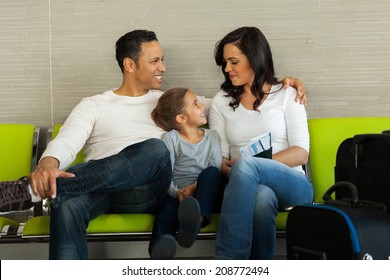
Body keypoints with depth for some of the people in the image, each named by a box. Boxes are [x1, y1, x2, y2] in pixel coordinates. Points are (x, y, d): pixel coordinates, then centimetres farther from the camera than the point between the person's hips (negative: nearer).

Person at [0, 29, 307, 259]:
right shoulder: (93, 106, 17)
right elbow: (66, 143, 0)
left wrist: (280, 84, 13)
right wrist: (48, 165, -26)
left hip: (144, 191, 1)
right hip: (96, 189, -1)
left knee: (156, 149, -35)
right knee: (67, 204, -39)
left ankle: (31, 191, -42)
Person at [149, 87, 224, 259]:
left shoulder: (212, 136, 18)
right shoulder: (171, 138, 10)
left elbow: (216, 169, 2)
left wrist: (194, 187, -17)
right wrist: (178, 193, -24)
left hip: (202, 194, 2)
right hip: (175, 193, -2)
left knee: (212, 173, -28)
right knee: (168, 208, -35)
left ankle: (197, 220, -55)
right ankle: (160, 254, -66)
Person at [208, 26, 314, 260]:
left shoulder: (286, 96, 12)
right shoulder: (221, 102, 19)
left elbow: (301, 153, 0)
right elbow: (219, 159, 9)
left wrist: (247, 165, -15)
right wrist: (231, 170, -18)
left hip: (291, 185, -1)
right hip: (247, 187, 1)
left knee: (245, 165, -36)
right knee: (261, 196, -38)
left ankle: (225, 263, -43)